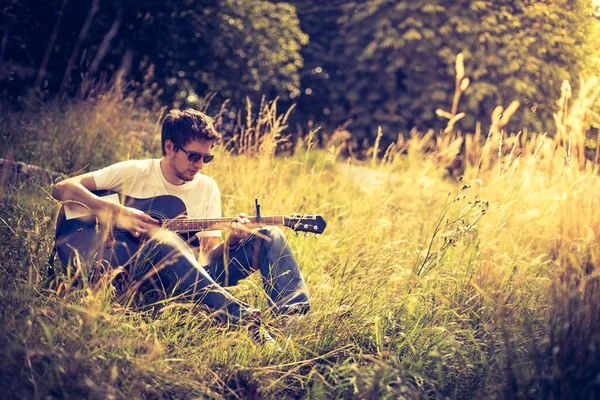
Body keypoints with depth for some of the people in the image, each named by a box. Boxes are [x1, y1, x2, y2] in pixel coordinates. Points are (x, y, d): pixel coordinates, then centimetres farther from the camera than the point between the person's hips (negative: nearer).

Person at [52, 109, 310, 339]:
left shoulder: (207, 188, 12)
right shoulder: (135, 173, -1)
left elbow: (208, 255, 7)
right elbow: (61, 189, -8)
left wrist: (231, 241, -16)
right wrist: (116, 212, -20)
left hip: (195, 278, 5)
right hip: (143, 274, -4)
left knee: (269, 236, -12)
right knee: (162, 240, -40)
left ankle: (294, 314, -38)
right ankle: (238, 315, -48)